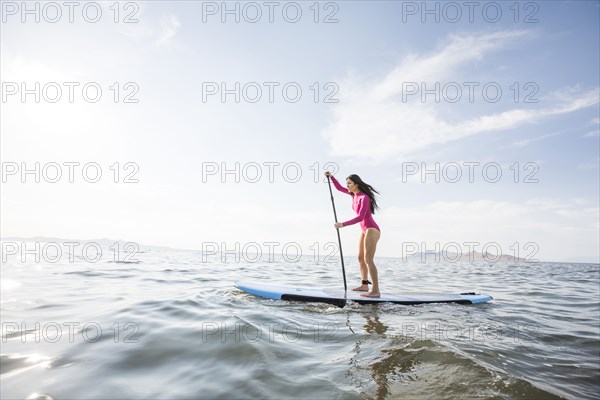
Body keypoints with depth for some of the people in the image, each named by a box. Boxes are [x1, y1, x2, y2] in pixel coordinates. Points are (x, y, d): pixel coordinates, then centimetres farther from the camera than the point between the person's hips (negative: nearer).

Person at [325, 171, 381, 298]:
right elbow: (339, 188, 19)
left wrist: (343, 224, -32)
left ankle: (375, 291, -15)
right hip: (365, 230, 10)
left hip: (372, 229, -10)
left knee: (368, 259, -16)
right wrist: (331, 176, 5)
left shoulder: (364, 197, -20)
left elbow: (360, 217, -29)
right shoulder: (354, 194, 6)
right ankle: (364, 285, 24)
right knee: (361, 258, 14)